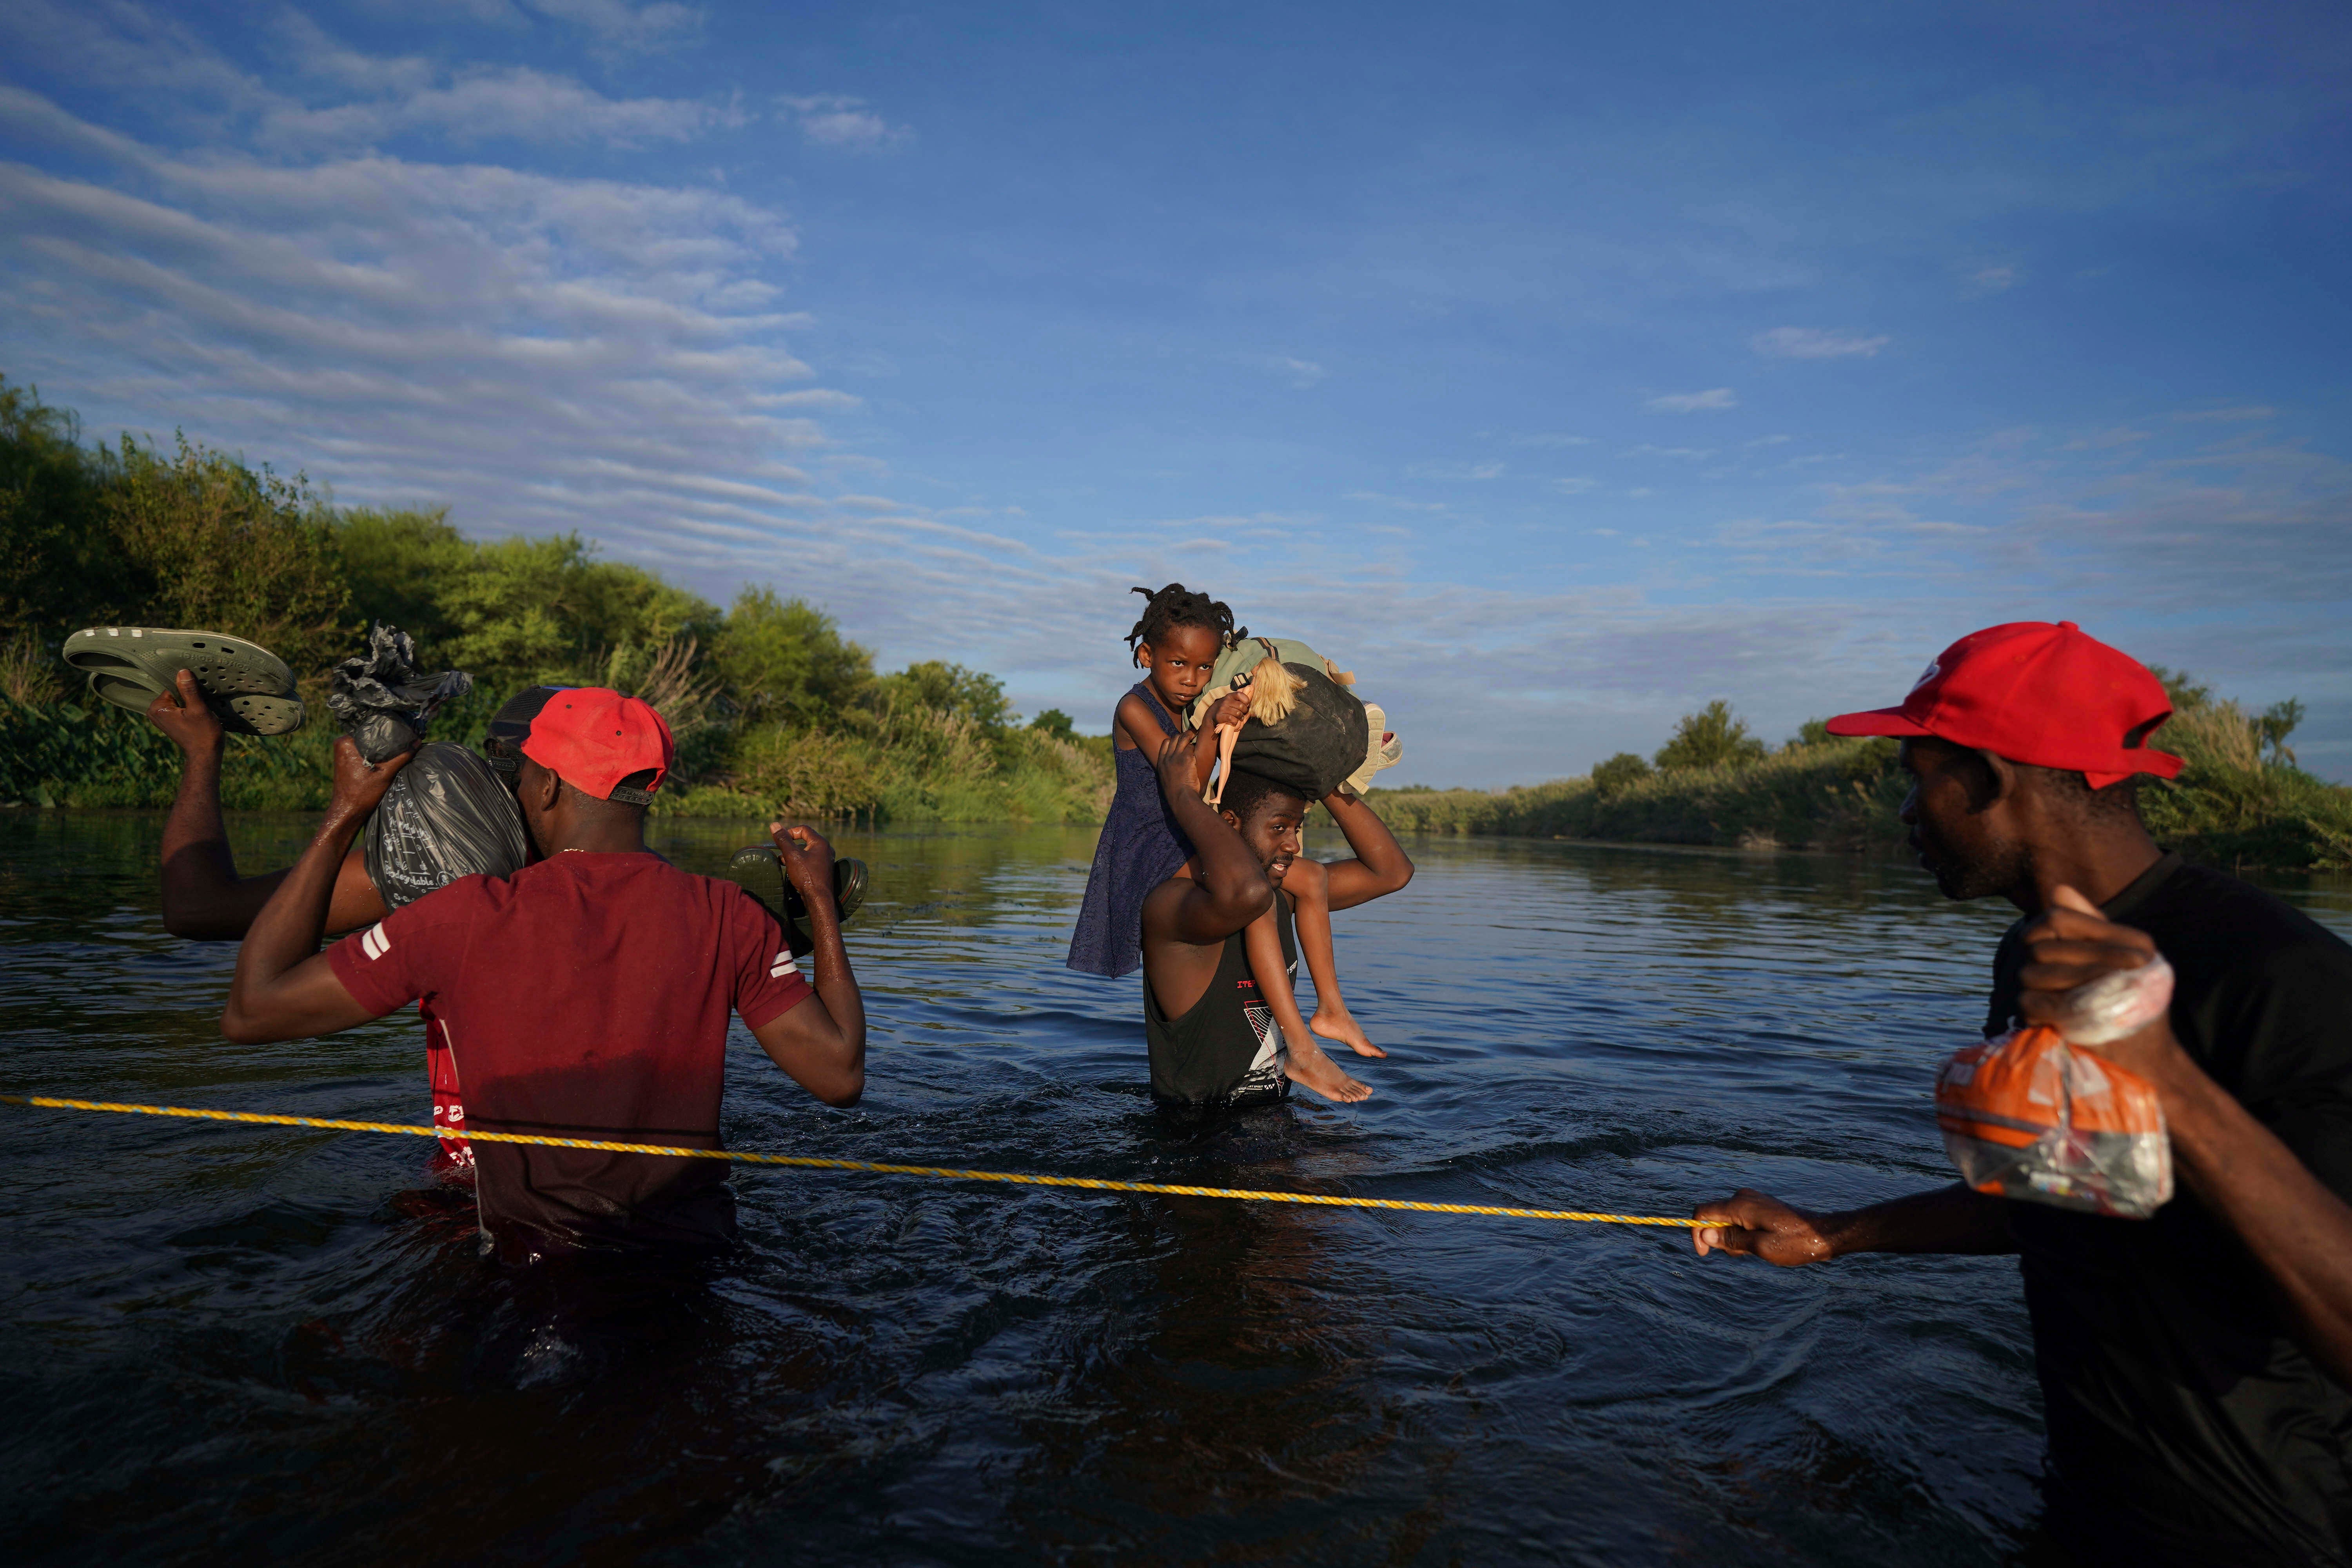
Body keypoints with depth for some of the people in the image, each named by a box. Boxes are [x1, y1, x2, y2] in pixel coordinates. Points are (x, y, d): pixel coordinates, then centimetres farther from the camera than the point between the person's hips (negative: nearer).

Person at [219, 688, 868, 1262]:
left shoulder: (470, 919, -15)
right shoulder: (727, 917, -10)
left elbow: (250, 1011, -4)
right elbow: (840, 1076, -8)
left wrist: (345, 814, 1)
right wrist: (821, 898, 3)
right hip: (694, 1247, 2)